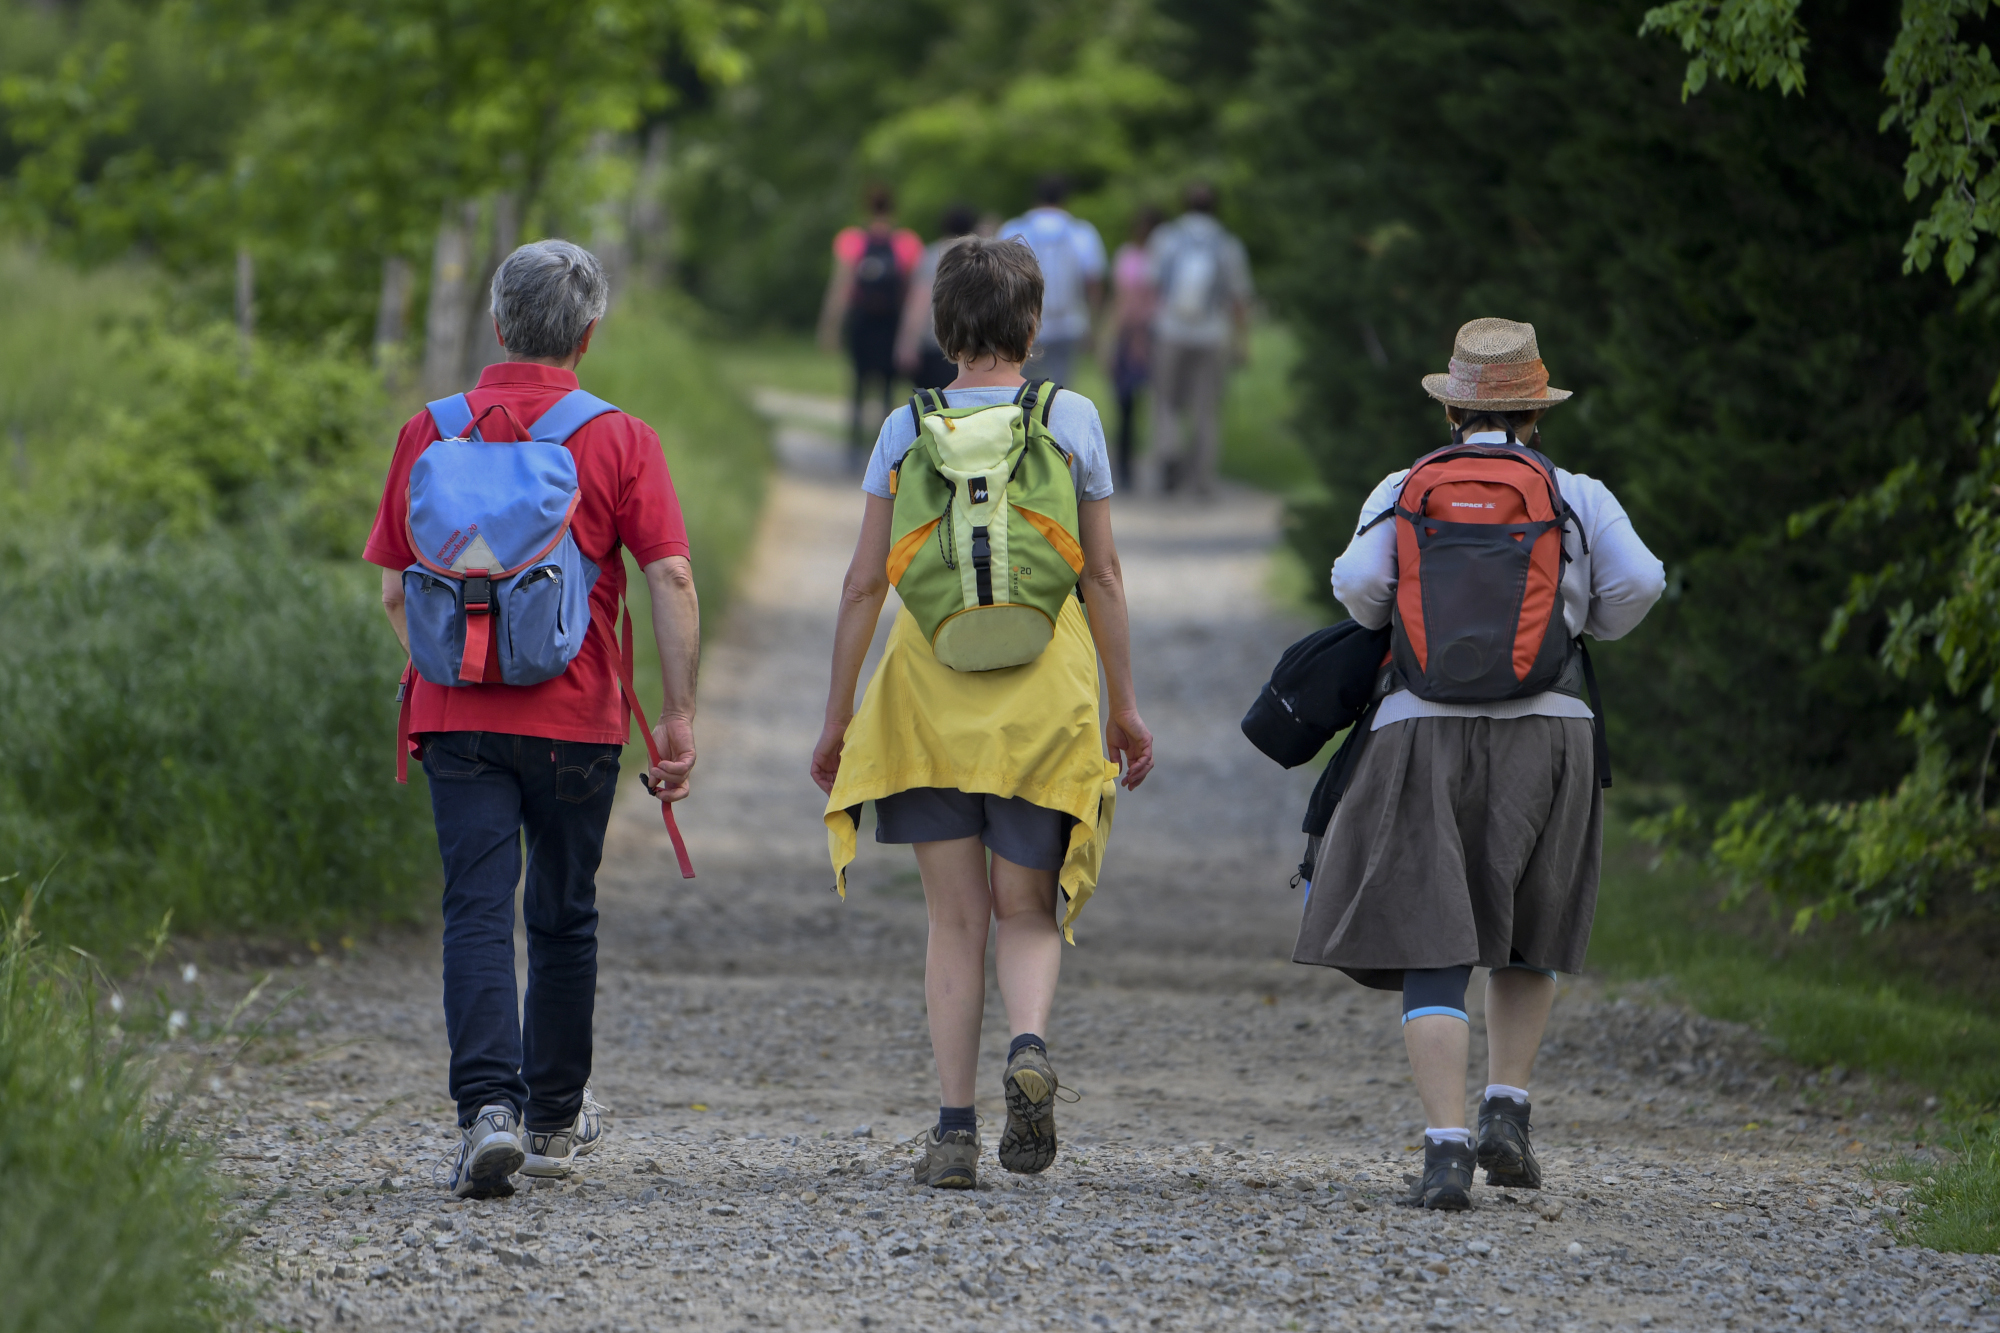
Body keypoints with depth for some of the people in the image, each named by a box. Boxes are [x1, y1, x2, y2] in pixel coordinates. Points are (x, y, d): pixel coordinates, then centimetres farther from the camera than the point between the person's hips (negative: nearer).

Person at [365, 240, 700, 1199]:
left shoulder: (428, 434, 3)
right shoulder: (618, 440, -3)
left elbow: (395, 590, 8)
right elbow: (671, 579, -10)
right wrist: (680, 715, -5)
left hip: (456, 715, 0)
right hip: (575, 716, 0)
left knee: (478, 912, -4)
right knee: (563, 916, 15)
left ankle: (489, 1106, -23)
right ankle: (556, 1118, 26)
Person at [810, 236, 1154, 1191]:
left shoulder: (906, 430, 2)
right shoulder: (1073, 420, 1)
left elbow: (864, 585, 2)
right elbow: (1103, 576, 2)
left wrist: (838, 714, 9)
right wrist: (1124, 706, 10)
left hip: (930, 681, 0)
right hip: (1046, 683, 0)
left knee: (955, 916, 6)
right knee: (1027, 906, 10)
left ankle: (953, 1129, 0)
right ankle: (1030, 1042, -20)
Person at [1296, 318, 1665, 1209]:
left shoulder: (1401, 494, 8)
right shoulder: (1577, 498, 7)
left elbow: (1358, 582, -8)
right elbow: (1636, 582, -7)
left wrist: (1388, 622, 13)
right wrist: (1590, 626, 13)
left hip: (1424, 735, 0)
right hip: (1544, 734, 0)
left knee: (1432, 951, -2)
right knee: (1527, 934, 22)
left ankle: (1446, 1146, -17)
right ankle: (1507, 1110, 8)